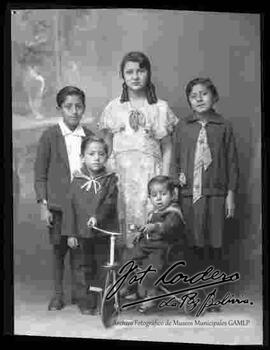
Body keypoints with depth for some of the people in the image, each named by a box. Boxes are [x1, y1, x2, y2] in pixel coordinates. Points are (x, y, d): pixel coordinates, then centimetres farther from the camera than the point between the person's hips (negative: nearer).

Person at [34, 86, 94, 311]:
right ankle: (58, 294, 19)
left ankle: (78, 291, 22)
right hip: (57, 204, -2)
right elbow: (40, 174, -1)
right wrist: (43, 205, -7)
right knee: (59, 248, 4)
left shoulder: (89, 136, 5)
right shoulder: (50, 136, -1)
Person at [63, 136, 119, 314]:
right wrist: (70, 233, 0)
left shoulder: (110, 179, 2)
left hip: (106, 231, -1)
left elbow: (110, 202, -9)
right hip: (83, 233, 1)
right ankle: (86, 303, 19)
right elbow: (70, 207, 4)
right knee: (85, 267, 8)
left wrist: (97, 217, -25)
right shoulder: (77, 181, 4)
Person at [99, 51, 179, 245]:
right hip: (120, 172, 1)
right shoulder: (113, 108, 9)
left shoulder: (160, 107, 5)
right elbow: (106, 147, 12)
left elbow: (167, 147, 7)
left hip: (149, 172, -1)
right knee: (121, 222, -1)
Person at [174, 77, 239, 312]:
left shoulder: (224, 126, 2)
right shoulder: (183, 126, 6)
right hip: (189, 193, 1)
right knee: (195, 243, 6)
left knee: (215, 244, 5)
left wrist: (231, 193, 0)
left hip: (216, 193, -1)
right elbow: (176, 157, 12)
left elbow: (232, 161, 3)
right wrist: (178, 174, -5)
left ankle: (215, 292, 20)